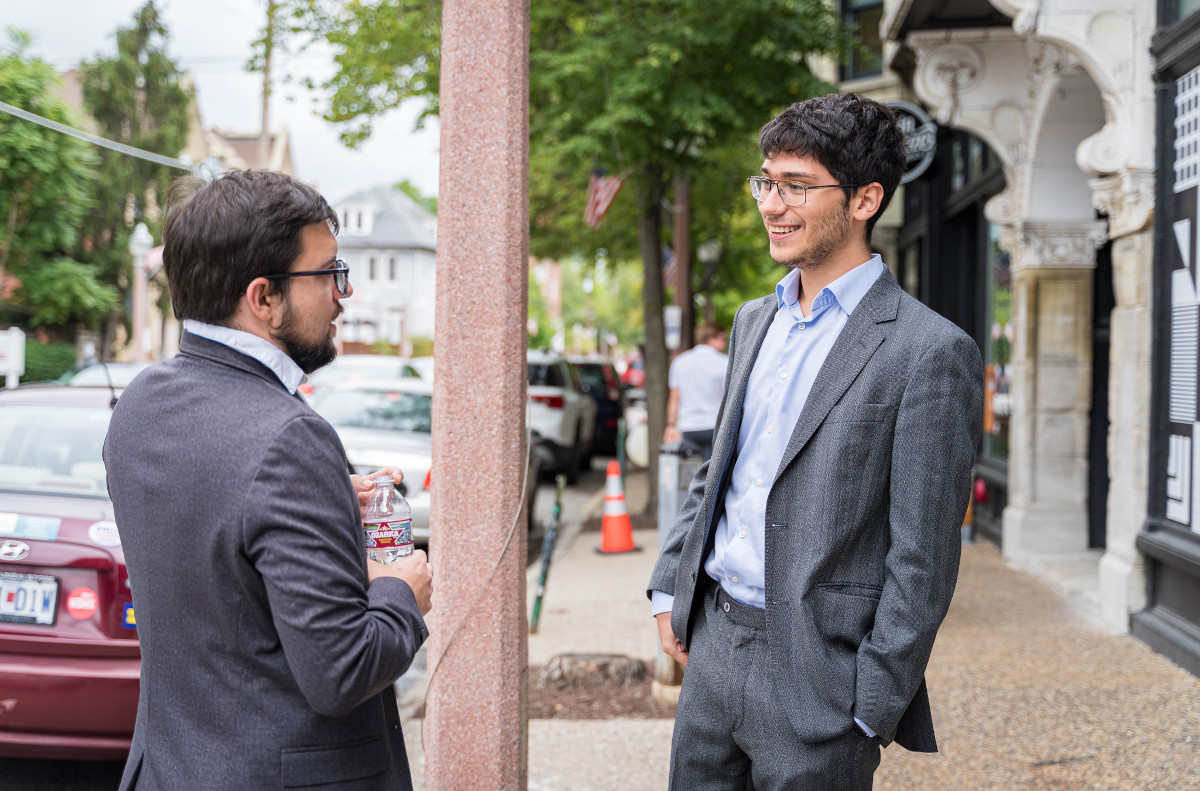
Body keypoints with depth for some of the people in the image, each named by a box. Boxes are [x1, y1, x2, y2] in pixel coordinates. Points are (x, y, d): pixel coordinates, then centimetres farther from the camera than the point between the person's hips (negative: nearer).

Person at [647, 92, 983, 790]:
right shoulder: (755, 320, 11)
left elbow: (923, 562, -14)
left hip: (816, 678, -7)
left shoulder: (931, 352, -13)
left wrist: (872, 712, -15)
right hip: (712, 644, 7)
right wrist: (670, 587, 14)